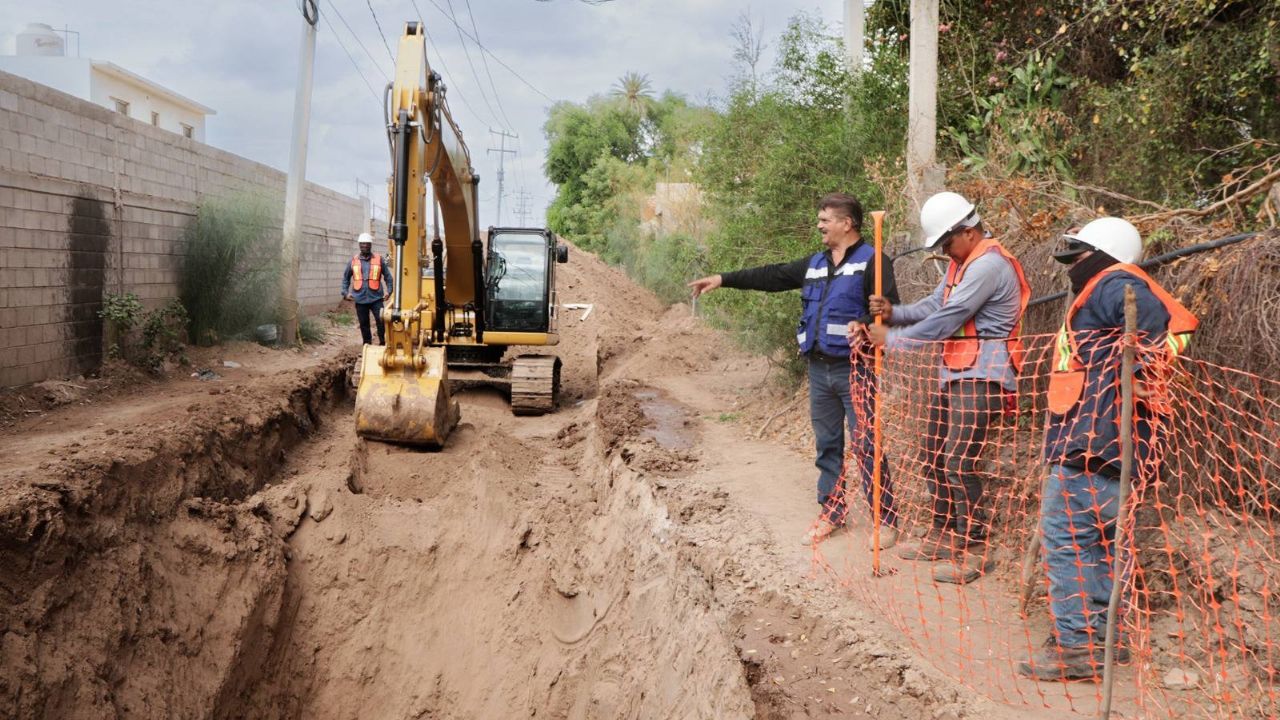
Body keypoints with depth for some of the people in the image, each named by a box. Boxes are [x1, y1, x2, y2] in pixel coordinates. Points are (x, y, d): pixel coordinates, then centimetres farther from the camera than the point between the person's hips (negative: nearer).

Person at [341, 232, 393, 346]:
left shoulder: (379, 260, 1)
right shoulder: (353, 260, 5)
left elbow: (388, 277, 6)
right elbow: (346, 278, 14)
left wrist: (389, 291, -3)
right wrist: (345, 292, 5)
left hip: (376, 298, -2)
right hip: (360, 299, 2)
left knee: (381, 321, -10)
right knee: (364, 324, 9)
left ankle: (382, 343, 5)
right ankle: (367, 345, 19)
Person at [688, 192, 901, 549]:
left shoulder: (871, 262, -8)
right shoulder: (815, 263, 15)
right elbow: (772, 276, 15)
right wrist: (723, 279, 10)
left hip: (854, 370, -7)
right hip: (818, 370, 7)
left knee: (866, 446, -4)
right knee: (827, 444, 13)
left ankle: (886, 518, 6)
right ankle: (831, 512, 24)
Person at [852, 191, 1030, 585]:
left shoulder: (989, 264, -18)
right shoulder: (962, 262, 16)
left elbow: (945, 320, -20)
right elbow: (934, 305, 12)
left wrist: (891, 339, -11)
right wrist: (893, 313, -7)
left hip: (981, 375, -11)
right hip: (954, 371, 11)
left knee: (958, 463, -11)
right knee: (933, 457, 15)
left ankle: (971, 552, -2)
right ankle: (942, 536, 28)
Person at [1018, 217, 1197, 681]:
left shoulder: (1114, 285, -9)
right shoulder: (1102, 292, 23)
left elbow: (1168, 325, -23)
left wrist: (1140, 378, -20)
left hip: (1092, 441, -11)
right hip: (1090, 439, 11)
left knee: (1064, 534, -9)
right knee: (1097, 538, 15)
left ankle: (1076, 645, -7)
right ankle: (1104, 634, 23)